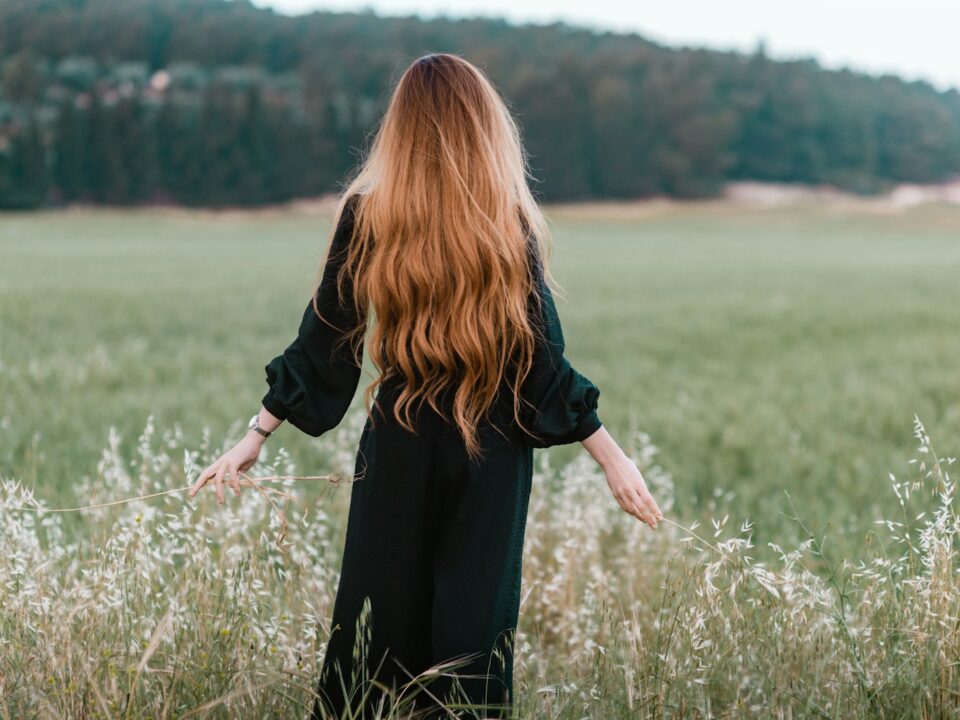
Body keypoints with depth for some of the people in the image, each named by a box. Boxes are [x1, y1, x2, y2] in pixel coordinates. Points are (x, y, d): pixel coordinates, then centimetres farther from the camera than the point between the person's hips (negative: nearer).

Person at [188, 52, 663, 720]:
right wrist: (613, 455, 0)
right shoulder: (509, 221, -7)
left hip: (400, 446, 1)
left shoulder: (366, 214, -4)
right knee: (475, 617, 6)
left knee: (380, 617, 10)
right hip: (491, 449, -1)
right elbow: (543, 360, -8)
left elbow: (322, 341, -2)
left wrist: (256, 435, 6)